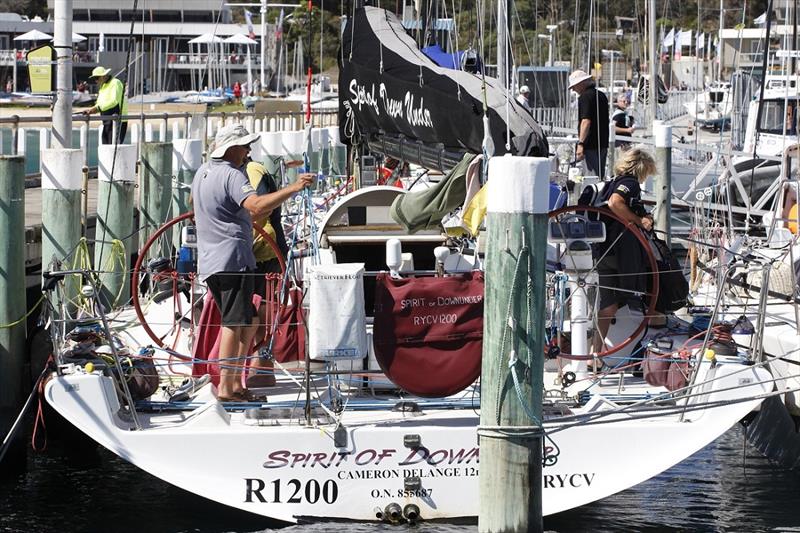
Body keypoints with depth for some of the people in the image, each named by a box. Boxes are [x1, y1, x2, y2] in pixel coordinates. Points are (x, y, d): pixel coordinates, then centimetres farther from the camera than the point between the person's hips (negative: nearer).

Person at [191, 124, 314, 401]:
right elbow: (257, 206, -31)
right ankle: (226, 386, -15)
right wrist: (293, 188, -33)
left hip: (209, 261, 10)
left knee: (248, 321, 16)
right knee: (234, 323, -10)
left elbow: (193, 201, 36)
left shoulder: (202, 172, 16)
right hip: (234, 258, -10)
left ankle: (236, 382, 14)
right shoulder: (231, 175, -14)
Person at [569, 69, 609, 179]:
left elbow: (586, 121, -22)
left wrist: (581, 143, -24)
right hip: (603, 144, 9)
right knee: (600, 176, 13)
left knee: (592, 178, -9)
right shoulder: (601, 95, 15)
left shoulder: (585, 97, -13)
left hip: (591, 145, -9)